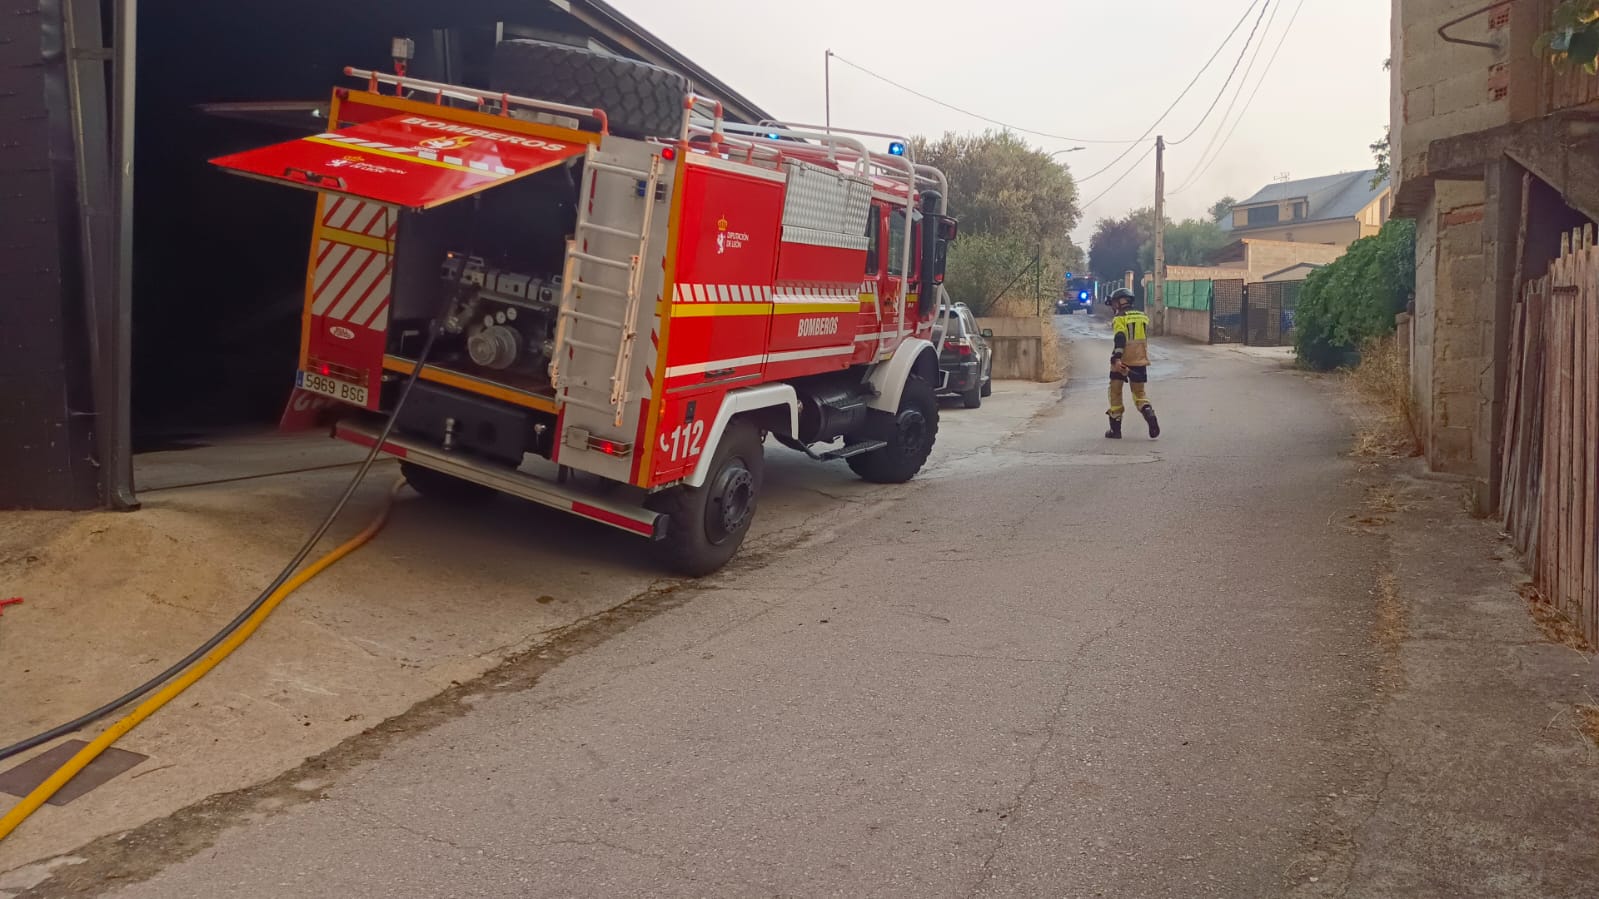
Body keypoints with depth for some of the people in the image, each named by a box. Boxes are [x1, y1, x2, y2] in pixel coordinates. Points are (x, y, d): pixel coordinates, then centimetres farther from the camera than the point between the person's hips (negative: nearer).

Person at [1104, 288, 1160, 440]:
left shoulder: (1119, 319, -6)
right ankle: (1150, 417, -15)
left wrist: (1116, 359, -28)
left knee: (1115, 393, 9)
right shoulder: (1144, 317, 13)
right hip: (1140, 362, 5)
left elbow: (1120, 339, -20)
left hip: (1121, 362, -5)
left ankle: (1115, 429, 10)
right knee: (1140, 394, 13)